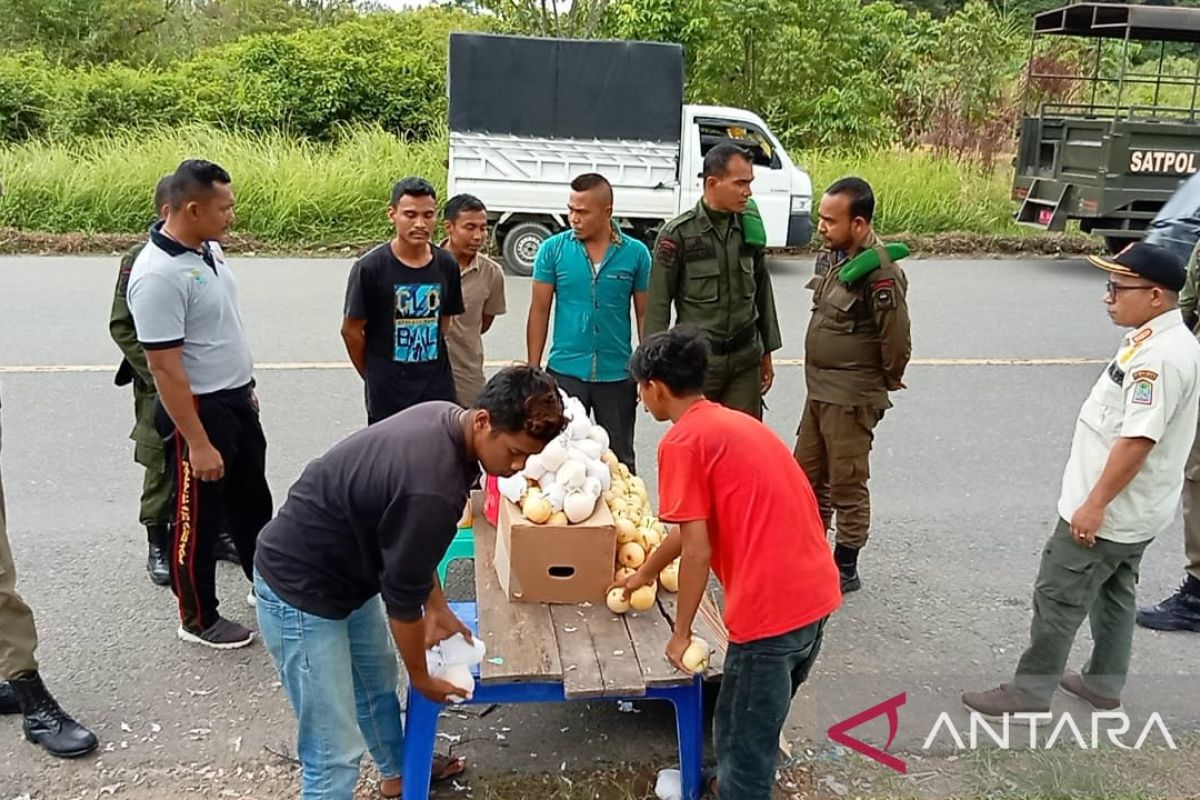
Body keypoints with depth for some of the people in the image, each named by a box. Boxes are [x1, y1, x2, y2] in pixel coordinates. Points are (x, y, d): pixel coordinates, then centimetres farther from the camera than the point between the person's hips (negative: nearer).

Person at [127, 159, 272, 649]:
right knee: (198, 518, 8)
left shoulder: (209, 248, 3)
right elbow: (166, 370, -24)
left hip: (237, 399, 9)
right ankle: (198, 618, 26)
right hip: (196, 409, -9)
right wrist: (198, 443, -23)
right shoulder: (158, 275, -25)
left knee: (251, 501, 23)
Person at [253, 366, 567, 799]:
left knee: (377, 680, 29)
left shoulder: (446, 419, -8)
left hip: (345, 569, 10)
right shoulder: (433, 489, -36)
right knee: (335, 753, -3)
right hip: (299, 589, -10)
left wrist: (437, 607, 9)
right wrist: (422, 677, -4)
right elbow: (401, 597, -21)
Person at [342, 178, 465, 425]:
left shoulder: (446, 265, 0)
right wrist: (376, 377, 6)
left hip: (438, 388, 3)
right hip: (387, 395, -3)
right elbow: (351, 331, -4)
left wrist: (425, 366, 10)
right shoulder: (370, 267, -12)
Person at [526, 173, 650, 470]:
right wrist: (533, 369, 0)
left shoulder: (636, 253, -3)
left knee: (620, 461, 13)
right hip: (565, 371, 0)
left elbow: (644, 314, 3)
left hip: (618, 375, 0)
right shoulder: (553, 249, -3)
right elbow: (539, 311, 2)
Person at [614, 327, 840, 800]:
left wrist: (681, 632, -1)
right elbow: (693, 526, 28)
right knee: (756, 723, 28)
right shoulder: (734, 422, 18)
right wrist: (646, 572, 40)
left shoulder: (681, 442, -9)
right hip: (817, 592, 9)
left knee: (742, 737, 11)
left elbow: (697, 550, -13)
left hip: (771, 608, -9)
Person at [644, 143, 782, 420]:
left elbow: (763, 293, 14)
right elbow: (658, 304, -7)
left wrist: (767, 353, 16)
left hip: (746, 359, 4)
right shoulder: (679, 233, -9)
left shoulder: (749, 229, 4)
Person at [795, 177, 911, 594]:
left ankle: (845, 570, 21)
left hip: (851, 397, -9)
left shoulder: (880, 271, -24)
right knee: (807, 474, 18)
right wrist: (821, 375, 14)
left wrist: (889, 380, -3)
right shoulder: (830, 254, 4)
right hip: (819, 388, 9)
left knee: (847, 484, 4)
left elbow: (896, 337, -19)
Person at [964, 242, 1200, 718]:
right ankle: (1103, 684, 35)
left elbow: (1138, 439, -29)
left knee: (1058, 598, -1)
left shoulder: (1159, 356, -26)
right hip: (1132, 509, 10)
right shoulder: (1156, 342, 8)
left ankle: (1029, 692, 10)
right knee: (1112, 591, 20)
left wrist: (1094, 504, -24)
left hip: (1111, 510, -10)